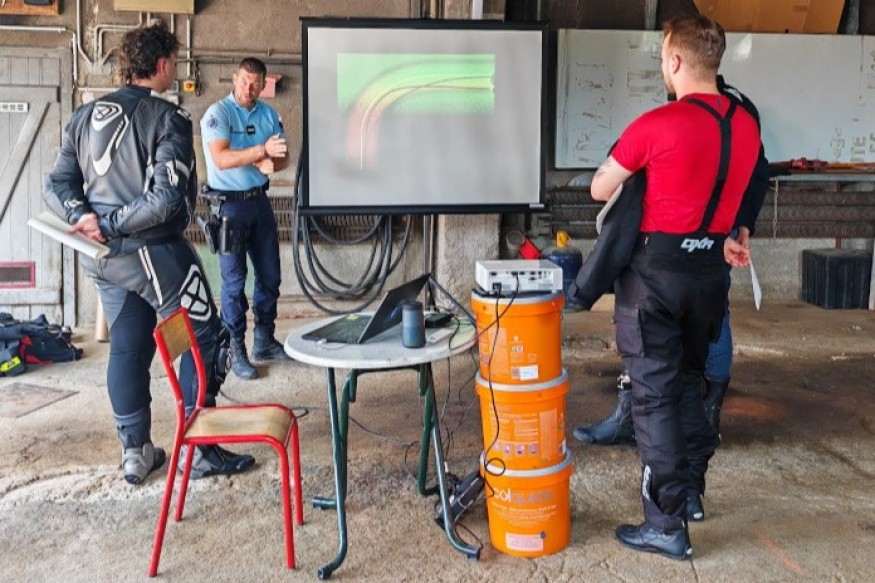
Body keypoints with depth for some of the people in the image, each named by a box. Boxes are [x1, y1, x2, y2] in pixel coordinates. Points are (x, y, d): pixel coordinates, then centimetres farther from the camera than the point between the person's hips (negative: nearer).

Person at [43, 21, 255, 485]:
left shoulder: (85, 116, 10)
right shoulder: (168, 119, -12)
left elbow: (55, 186, 5)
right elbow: (167, 199, -23)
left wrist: (83, 217, -10)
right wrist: (112, 225, -16)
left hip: (103, 257, 8)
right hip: (154, 253, -7)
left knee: (127, 349, 16)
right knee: (204, 341, 6)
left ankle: (135, 453, 25)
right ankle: (201, 451, 10)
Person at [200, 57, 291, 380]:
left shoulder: (269, 114, 7)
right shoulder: (218, 113, -10)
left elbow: (283, 157, 8)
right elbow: (221, 159, -23)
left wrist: (273, 164, -15)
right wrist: (262, 151, -32)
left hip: (260, 201, 6)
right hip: (229, 204, -6)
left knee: (270, 275, 11)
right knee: (234, 280, -1)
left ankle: (264, 341, 25)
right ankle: (235, 351, 8)